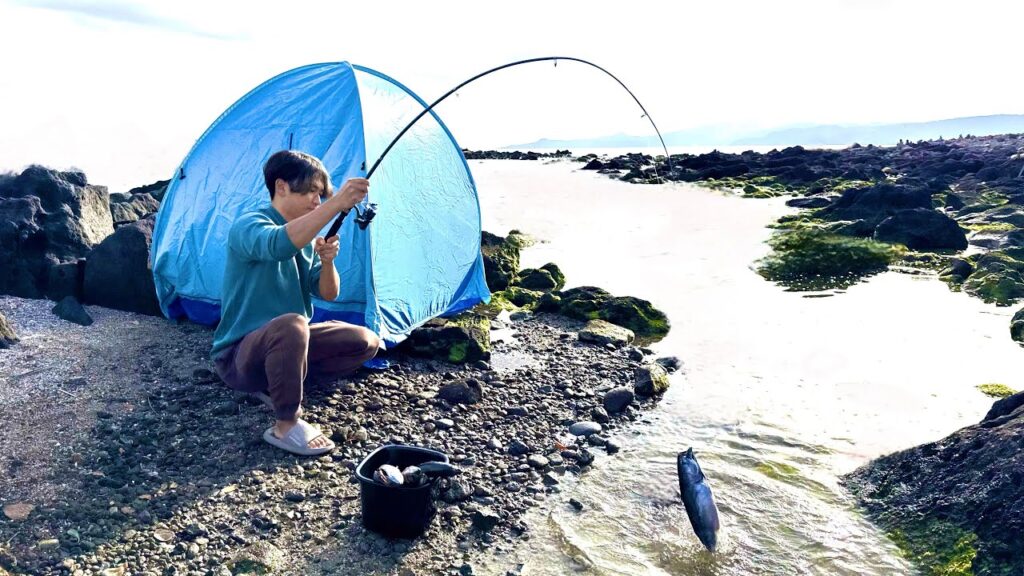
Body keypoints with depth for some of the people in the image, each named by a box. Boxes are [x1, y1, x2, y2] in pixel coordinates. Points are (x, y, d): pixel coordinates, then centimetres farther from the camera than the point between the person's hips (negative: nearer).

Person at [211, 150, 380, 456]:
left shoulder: (307, 237, 7)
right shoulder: (248, 226, -17)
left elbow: (328, 294, 3)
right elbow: (279, 244, -43)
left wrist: (327, 261, -18)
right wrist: (336, 203, -49)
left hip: (285, 345, 8)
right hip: (239, 356, -8)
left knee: (366, 342, -2)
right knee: (291, 325, -40)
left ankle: (276, 385, 6)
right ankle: (286, 427, -19)